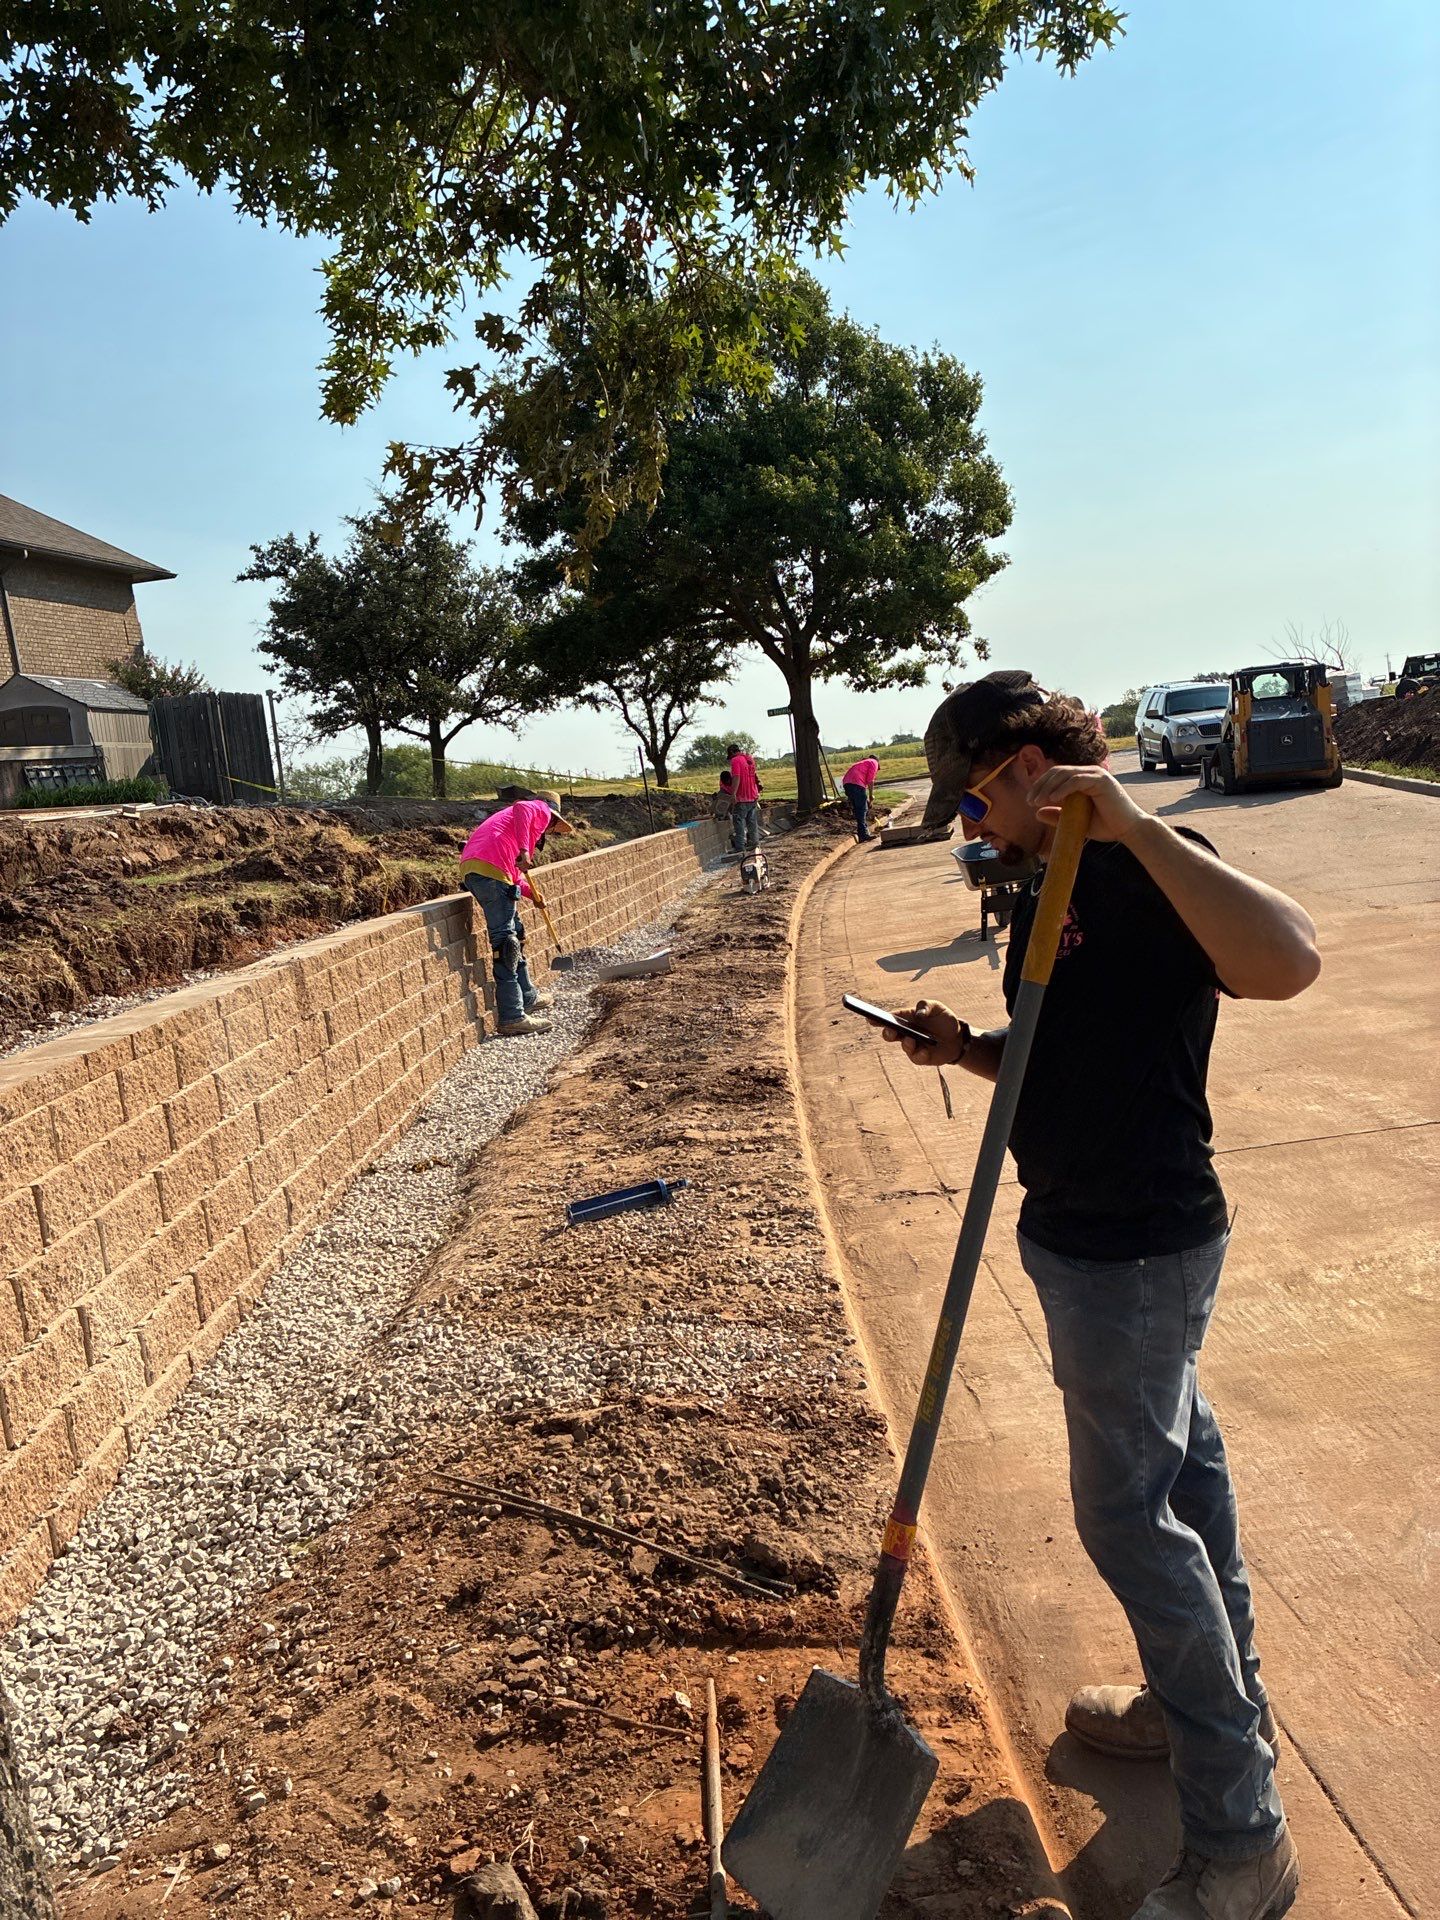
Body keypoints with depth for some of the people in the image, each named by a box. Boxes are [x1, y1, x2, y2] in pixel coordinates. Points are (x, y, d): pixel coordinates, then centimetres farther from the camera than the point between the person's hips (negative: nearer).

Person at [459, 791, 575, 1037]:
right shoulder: (542, 810, 11)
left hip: (469, 868, 9)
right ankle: (511, 1017, -10)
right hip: (491, 868, -9)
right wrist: (523, 850, -22)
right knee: (505, 941, -9)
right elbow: (521, 808, -14)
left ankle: (526, 998, 34)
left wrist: (531, 893, 35)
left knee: (515, 933, 21)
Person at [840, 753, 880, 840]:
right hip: (856, 783, -8)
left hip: (846, 782, 8)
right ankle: (863, 833, -15)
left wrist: (866, 798, 35)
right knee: (862, 809, -8)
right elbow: (870, 780, -1)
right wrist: (870, 795, 6)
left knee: (858, 809, 15)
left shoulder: (862, 762, 37)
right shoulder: (874, 762, 13)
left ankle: (863, 832, 19)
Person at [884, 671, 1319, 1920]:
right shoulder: (1047, 884, 9)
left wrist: (1133, 823, -36)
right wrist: (964, 1048, -1)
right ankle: (1221, 1704, 42)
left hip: (1135, 1249, -10)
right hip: (1087, 1231, 10)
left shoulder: (1150, 872, -19)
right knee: (1180, 1467, 22)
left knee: (1132, 1514, 0)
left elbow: (1289, 961, -39)